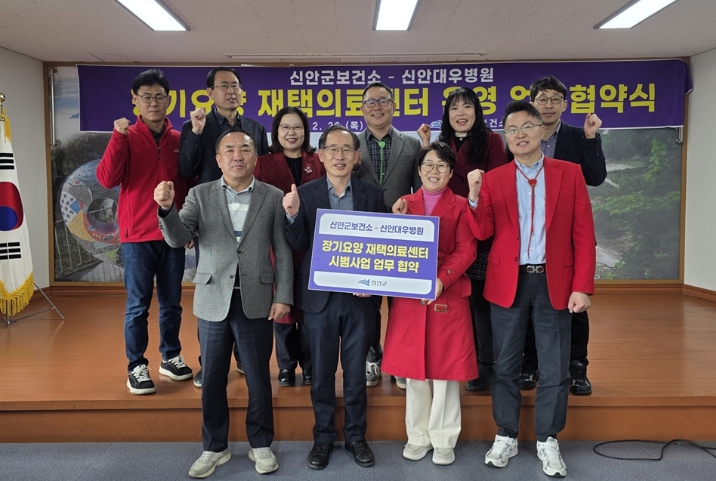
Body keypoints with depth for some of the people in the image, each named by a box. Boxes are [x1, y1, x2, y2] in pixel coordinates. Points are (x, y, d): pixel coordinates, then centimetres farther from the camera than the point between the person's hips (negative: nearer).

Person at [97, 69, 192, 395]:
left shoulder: (179, 139, 5)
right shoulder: (127, 137, -2)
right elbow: (107, 180, -14)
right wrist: (118, 137, -20)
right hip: (137, 235, -3)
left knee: (172, 302, 12)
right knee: (138, 304, 3)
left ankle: (170, 357, 27)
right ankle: (137, 367, 14)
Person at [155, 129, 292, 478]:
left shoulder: (273, 197, 1)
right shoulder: (200, 195, 3)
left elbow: (283, 251, 0)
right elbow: (178, 238, -8)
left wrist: (283, 296, -5)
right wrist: (166, 208, -27)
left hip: (256, 302, -1)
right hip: (213, 301, 1)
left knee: (258, 378, 10)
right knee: (212, 379, 12)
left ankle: (261, 444, 29)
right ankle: (214, 447, 30)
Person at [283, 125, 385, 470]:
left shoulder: (372, 195, 1)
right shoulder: (304, 194, -1)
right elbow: (298, 247, -5)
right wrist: (293, 214, -21)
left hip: (360, 296, 1)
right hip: (319, 296, 0)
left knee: (356, 371, 12)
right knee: (321, 372, 11)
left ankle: (355, 435, 29)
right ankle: (323, 437, 28)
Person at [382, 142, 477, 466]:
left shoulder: (460, 206, 3)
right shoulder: (404, 204, 11)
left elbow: (466, 251, -5)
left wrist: (441, 280, -19)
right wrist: (397, 221, -9)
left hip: (449, 295, -2)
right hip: (408, 296, 3)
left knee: (445, 367, 4)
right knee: (413, 368, 8)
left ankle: (444, 440, 18)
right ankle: (418, 437, 23)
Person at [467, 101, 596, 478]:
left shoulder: (570, 173, 2)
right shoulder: (494, 179, 5)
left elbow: (583, 234, -1)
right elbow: (482, 233, -4)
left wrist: (582, 286, -8)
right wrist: (475, 197, -21)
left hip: (555, 283, 0)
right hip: (508, 283, 1)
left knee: (555, 369, 8)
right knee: (505, 365, 10)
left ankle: (547, 441, 25)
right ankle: (506, 438, 26)